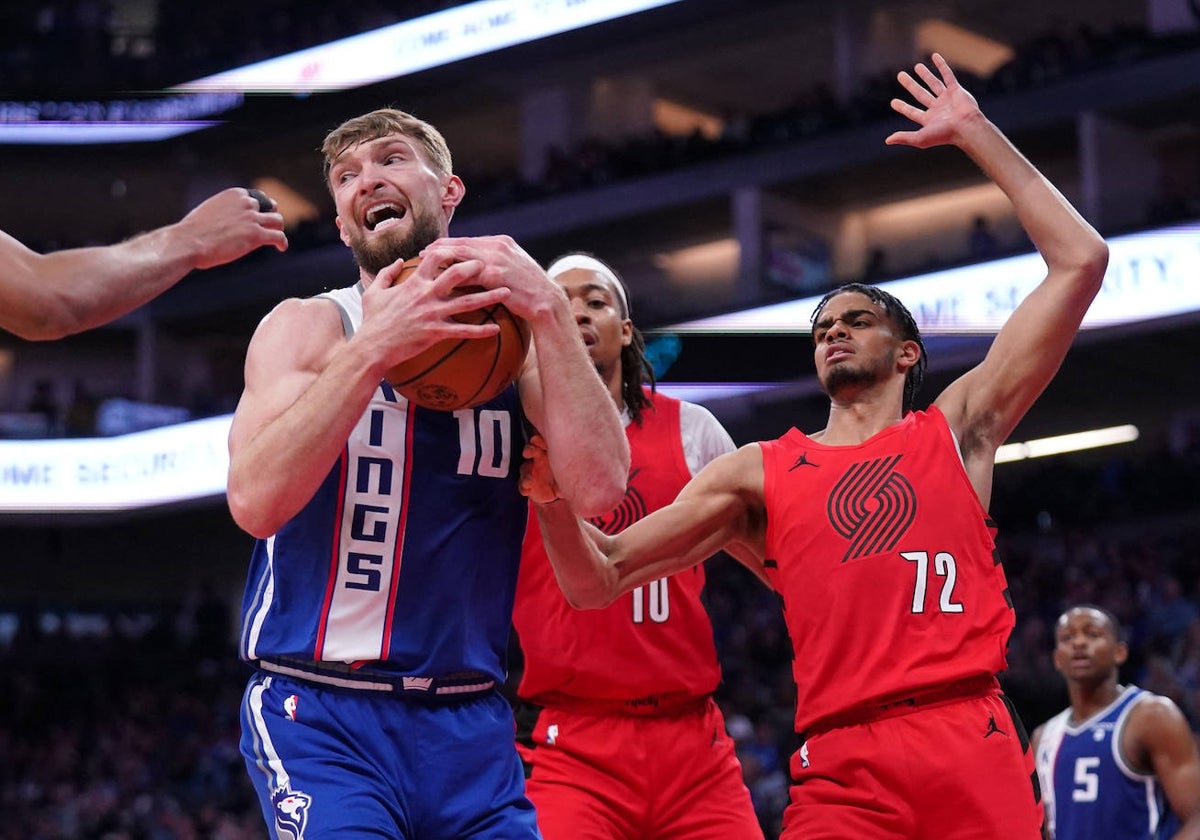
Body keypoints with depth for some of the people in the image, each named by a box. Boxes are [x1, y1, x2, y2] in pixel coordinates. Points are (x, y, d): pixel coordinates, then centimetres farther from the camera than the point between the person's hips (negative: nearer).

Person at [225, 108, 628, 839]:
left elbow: (598, 490, -11)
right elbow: (255, 500, -17)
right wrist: (375, 346, -23)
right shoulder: (309, 326, 0)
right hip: (321, 714, -3)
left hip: (471, 723, 3)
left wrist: (549, 309, -17)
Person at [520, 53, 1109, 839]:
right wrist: (550, 489, -3)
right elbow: (597, 580, 16)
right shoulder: (757, 473, 20)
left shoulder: (956, 429, 18)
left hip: (974, 745, 0)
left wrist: (975, 134, 18)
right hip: (841, 765, 0)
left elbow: (1080, 260, 15)